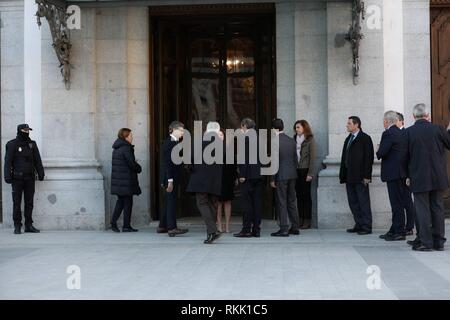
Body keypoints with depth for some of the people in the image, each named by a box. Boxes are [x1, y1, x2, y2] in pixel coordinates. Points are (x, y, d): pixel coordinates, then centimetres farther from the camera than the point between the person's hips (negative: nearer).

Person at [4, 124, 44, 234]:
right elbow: (8, 161, -6)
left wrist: (41, 173, 4)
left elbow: (37, 160, 11)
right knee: (17, 203, -1)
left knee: (29, 202, 6)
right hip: (17, 178, -4)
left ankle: (29, 225, 11)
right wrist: (7, 176, -14)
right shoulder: (12, 144, -1)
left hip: (30, 178, 4)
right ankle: (17, 227, 4)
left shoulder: (32, 144, 11)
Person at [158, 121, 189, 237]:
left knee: (170, 202, 14)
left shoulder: (175, 142, 15)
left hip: (173, 177, 10)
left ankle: (162, 226, 21)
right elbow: (168, 162, -19)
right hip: (170, 177, -10)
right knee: (172, 201, -8)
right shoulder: (170, 142, -14)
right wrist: (170, 180, -23)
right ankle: (172, 228, -7)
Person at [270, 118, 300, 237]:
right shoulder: (292, 141, 6)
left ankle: (284, 229, -1)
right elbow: (295, 159, 10)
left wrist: (272, 179, -8)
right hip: (292, 175, 6)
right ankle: (295, 227, 19)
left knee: (281, 202, -1)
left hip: (280, 175, -6)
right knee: (292, 201, 14)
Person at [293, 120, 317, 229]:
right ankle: (300, 220, 11)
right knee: (299, 195, 6)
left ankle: (307, 221, 4)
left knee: (306, 195, 0)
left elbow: (312, 158, -7)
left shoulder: (310, 140, -3)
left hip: (305, 171, -5)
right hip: (296, 171, 5)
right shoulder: (294, 140, 11)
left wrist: (310, 174, -12)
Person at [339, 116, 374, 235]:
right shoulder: (348, 139, 17)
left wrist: (366, 176, -17)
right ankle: (359, 224, 16)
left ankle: (366, 227, 1)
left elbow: (369, 158, -11)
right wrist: (342, 175, 12)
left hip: (360, 177, -8)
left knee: (363, 202, -3)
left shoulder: (365, 138, -6)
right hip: (349, 176, 8)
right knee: (353, 202, 9)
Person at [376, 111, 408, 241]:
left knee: (397, 203, -5)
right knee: (398, 202, 14)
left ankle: (399, 232, -2)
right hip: (402, 172, 9)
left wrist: (378, 151, 2)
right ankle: (395, 230, 23)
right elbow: (405, 151, 16)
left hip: (393, 173, -9)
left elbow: (381, 153, -21)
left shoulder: (388, 134, -14)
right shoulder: (402, 134, 12)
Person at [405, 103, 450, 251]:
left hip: (419, 178, -2)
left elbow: (406, 156, -2)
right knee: (437, 207, 11)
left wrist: (408, 175, 9)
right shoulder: (438, 129, -6)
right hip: (438, 177, 2)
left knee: (422, 208, 3)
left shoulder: (408, 132, -7)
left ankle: (425, 242, 1)